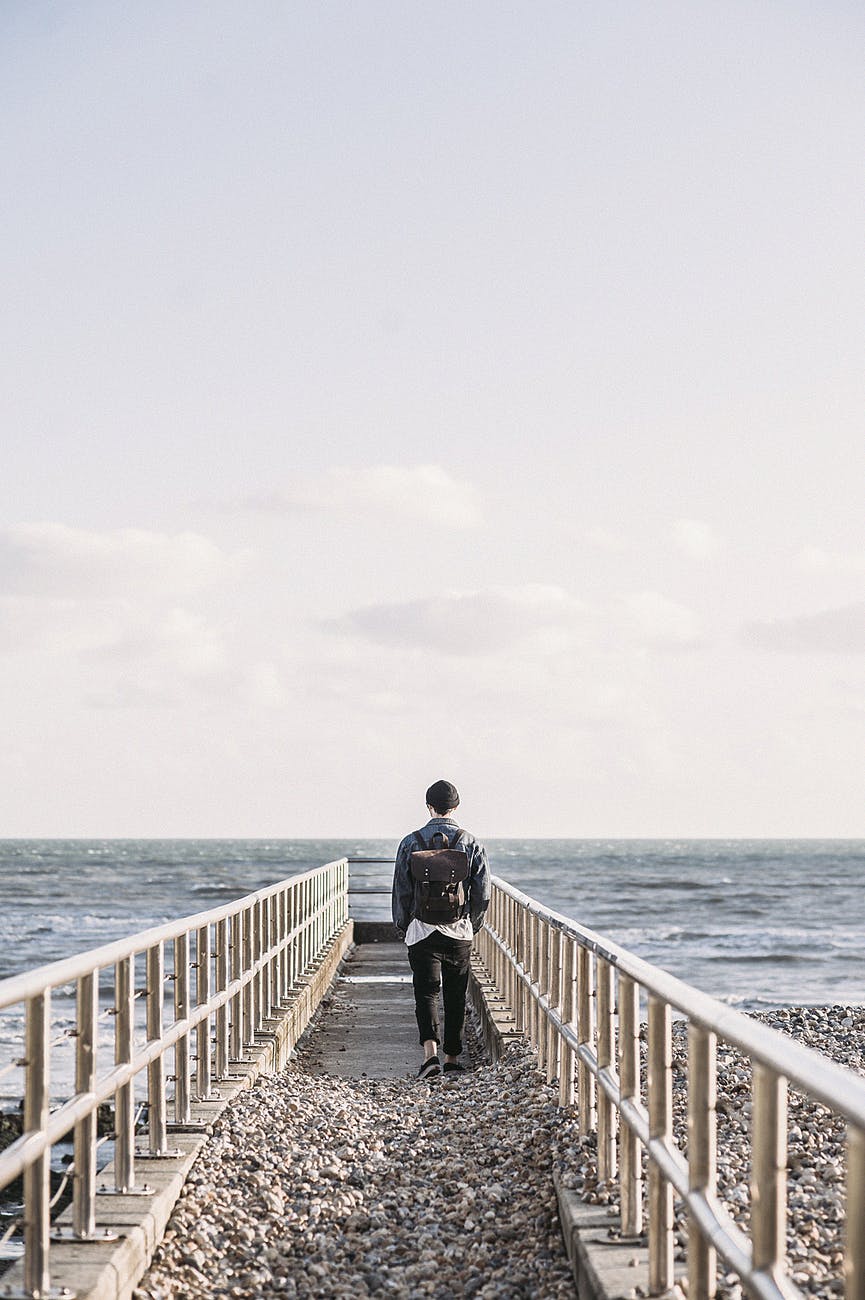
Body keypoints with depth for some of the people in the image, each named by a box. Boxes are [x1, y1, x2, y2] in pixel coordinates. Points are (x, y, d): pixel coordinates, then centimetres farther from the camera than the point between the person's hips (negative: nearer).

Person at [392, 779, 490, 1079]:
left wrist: (402, 927, 13)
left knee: (426, 992, -1)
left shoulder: (411, 842, -3)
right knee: (456, 996, 12)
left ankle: (430, 1052, -20)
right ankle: (453, 1057, 18)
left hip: (422, 930, -1)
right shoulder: (472, 844, 0)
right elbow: (483, 893, 0)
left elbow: (401, 891, -1)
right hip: (459, 931, 1)